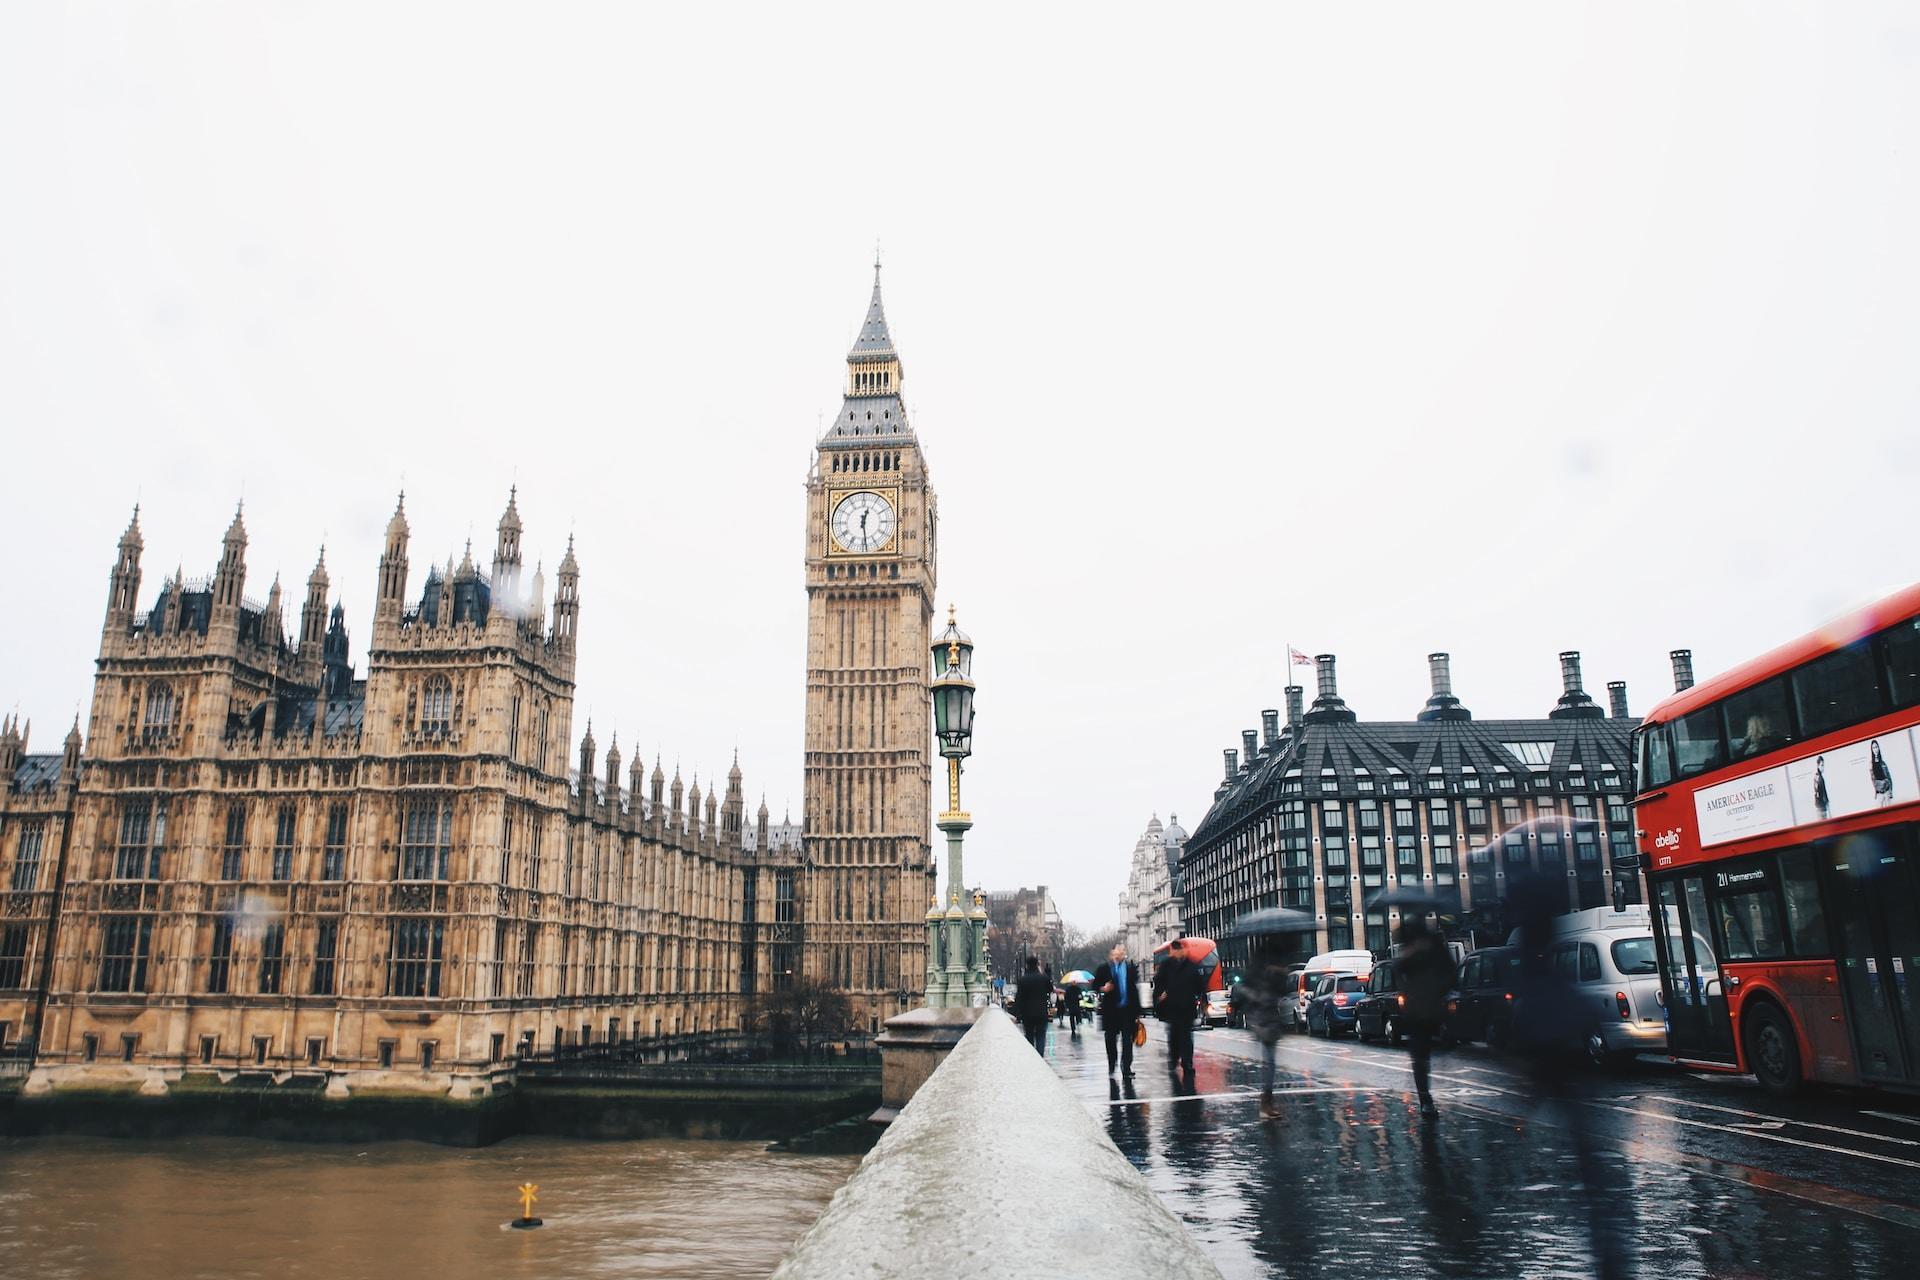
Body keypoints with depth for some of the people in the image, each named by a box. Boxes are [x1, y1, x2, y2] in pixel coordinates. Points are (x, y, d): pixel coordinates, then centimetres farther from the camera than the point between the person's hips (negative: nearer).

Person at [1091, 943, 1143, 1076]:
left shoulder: (1131, 968, 5)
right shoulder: (1104, 969, 3)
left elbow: (1135, 989, 5)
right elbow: (1095, 985, 8)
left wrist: (1137, 1012, 2)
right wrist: (1103, 988, -15)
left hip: (1127, 1009, 0)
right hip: (1110, 1010, 0)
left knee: (1127, 1040, -3)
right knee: (1111, 1040, 9)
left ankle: (1126, 1068, 2)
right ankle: (1112, 1067, 23)